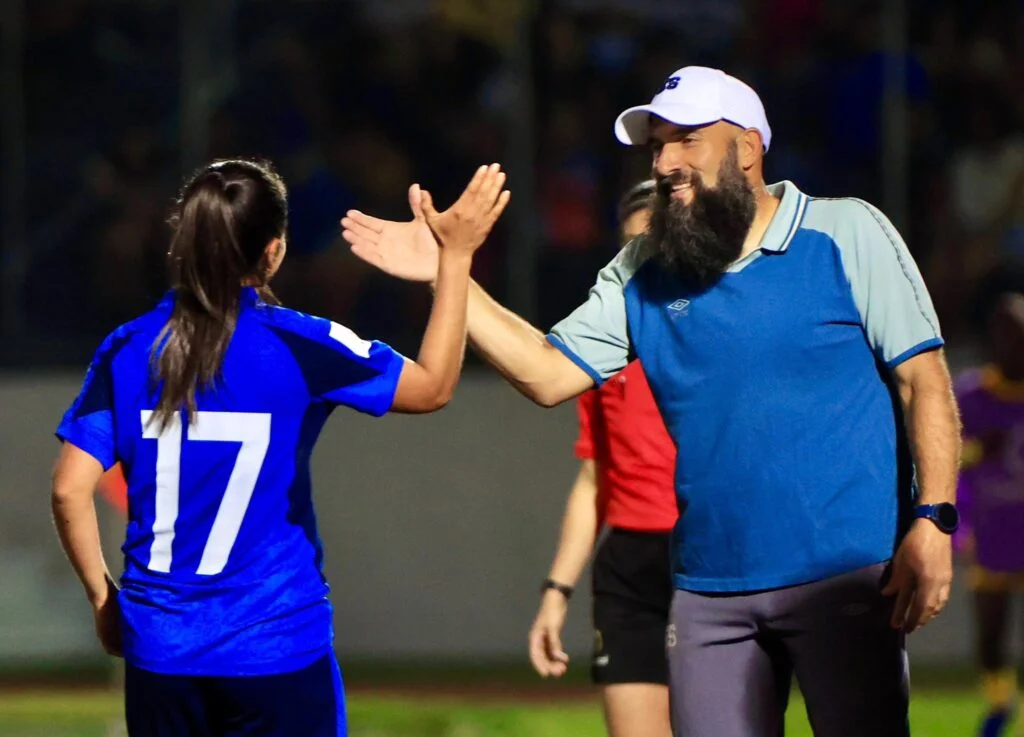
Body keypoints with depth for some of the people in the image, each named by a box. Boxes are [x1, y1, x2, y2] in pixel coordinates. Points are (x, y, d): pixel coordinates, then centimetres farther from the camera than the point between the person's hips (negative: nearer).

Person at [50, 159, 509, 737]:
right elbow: (433, 387, 5)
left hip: (160, 651, 3)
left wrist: (103, 597, 12)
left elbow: (71, 489, -1)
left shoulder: (127, 351, 0)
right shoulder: (296, 347, -8)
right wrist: (456, 255, 9)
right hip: (277, 649, -3)